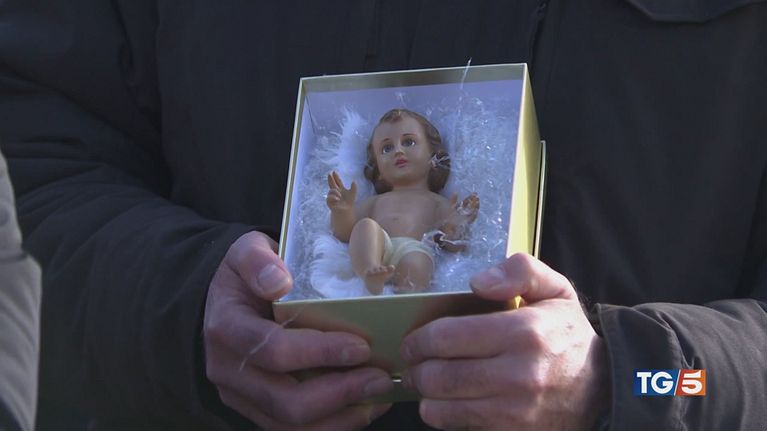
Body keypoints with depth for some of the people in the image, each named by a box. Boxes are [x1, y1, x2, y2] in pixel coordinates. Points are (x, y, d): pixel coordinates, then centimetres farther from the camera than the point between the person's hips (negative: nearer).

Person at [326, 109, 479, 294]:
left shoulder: (439, 202, 30)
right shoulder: (376, 202, 38)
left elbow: (451, 245, 15)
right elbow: (345, 235, 24)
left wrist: (455, 227, -7)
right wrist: (342, 212, 5)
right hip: (373, 251, 2)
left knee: (415, 262, -38)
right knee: (365, 226, -29)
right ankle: (371, 275, -60)